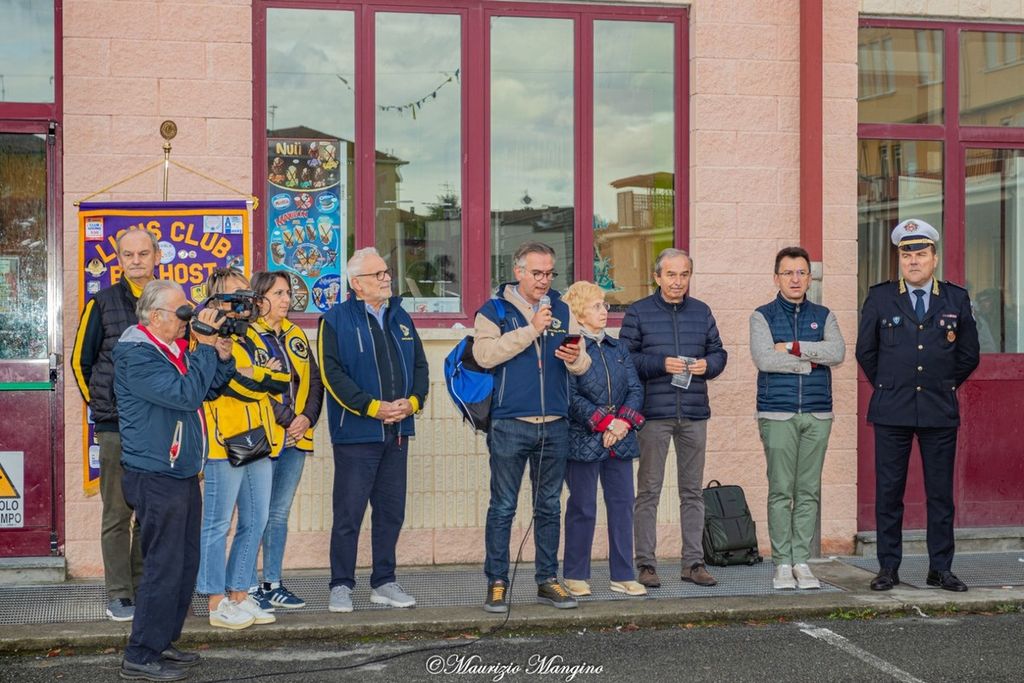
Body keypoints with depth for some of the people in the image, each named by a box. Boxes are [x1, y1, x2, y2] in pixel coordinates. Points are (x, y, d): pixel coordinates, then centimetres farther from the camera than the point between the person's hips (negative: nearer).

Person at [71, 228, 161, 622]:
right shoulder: (102, 304, 1)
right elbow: (81, 360, 7)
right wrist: (100, 403, 5)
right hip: (116, 427, -3)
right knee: (117, 513, 0)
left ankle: (145, 590, 18)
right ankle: (119, 596, 7)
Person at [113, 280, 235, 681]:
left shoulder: (177, 349, 13)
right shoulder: (138, 356, -16)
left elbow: (209, 390, 17)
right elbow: (186, 394, -25)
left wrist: (222, 356, 1)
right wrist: (206, 347, -18)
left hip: (182, 474, 10)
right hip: (156, 477, -10)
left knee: (185, 565, 14)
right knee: (164, 567, -7)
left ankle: (162, 643, 25)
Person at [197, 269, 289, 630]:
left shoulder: (252, 336, 19)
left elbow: (283, 380, 9)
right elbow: (238, 386, -18)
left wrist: (256, 374, -8)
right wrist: (267, 375, -5)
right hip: (225, 441, -8)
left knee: (255, 522, 11)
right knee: (218, 524, -2)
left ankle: (240, 595, 21)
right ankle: (217, 603, 4)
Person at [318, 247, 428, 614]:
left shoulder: (401, 318, 15)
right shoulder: (336, 320, -4)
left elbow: (420, 365, 15)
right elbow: (332, 373, -12)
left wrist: (413, 401, -4)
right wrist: (373, 407, -17)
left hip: (397, 431, 6)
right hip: (355, 432, -6)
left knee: (391, 511, 10)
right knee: (348, 512, -3)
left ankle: (384, 582, 20)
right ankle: (341, 586, 7)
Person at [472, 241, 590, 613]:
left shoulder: (562, 311, 13)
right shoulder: (494, 311, 2)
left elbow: (583, 366, 7)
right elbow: (484, 354, -16)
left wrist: (574, 358, -17)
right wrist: (531, 330, -16)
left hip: (554, 425, 4)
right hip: (509, 425, -4)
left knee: (549, 506, 10)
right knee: (503, 507, -1)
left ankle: (547, 581, 18)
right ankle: (497, 583, 7)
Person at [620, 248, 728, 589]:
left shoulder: (701, 312, 14)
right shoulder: (638, 313, 2)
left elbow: (718, 352, 17)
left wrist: (708, 365, -4)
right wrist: (661, 364, -15)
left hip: (694, 413, 4)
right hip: (654, 413, -4)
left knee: (692, 490, 8)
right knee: (648, 490, -1)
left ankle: (693, 561, 14)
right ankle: (646, 563, 5)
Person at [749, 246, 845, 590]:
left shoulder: (823, 316, 12)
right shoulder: (763, 316, 4)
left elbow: (838, 352, -6)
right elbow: (763, 358, -12)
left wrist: (793, 347, -11)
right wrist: (811, 360, -7)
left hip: (817, 414, 3)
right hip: (777, 414, -3)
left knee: (809, 492, 4)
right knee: (780, 491, -3)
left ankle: (802, 562, 9)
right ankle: (782, 564, 3)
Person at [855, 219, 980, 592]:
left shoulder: (956, 299, 6)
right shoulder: (879, 298, 4)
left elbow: (969, 355, 14)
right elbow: (865, 351, 11)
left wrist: (944, 387, 12)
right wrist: (888, 387, 10)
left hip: (940, 411, 1)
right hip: (892, 411, -1)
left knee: (941, 492, 5)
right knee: (888, 492, 1)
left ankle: (940, 568, 13)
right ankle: (888, 568, 9)